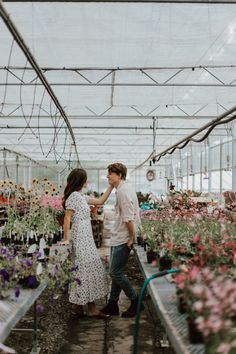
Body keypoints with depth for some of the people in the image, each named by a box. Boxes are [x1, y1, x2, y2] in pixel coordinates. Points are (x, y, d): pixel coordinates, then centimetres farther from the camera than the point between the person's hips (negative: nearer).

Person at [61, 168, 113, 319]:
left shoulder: (82, 196, 15)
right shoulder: (73, 196, -12)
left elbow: (100, 201, 21)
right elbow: (67, 218, -16)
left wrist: (111, 186, 16)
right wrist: (67, 239, -18)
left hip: (86, 237, 9)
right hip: (80, 237, -9)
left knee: (87, 269, 9)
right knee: (87, 269, -6)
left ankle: (79, 305, 15)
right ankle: (91, 308, 0)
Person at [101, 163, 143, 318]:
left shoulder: (123, 191, -17)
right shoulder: (126, 189, 14)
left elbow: (128, 218, -23)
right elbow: (134, 214, 19)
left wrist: (132, 238, -16)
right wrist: (132, 236, 18)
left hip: (122, 240, -10)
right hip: (118, 239, 10)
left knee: (116, 273, -4)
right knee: (116, 272, 14)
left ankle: (136, 301, 8)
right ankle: (112, 305, 23)